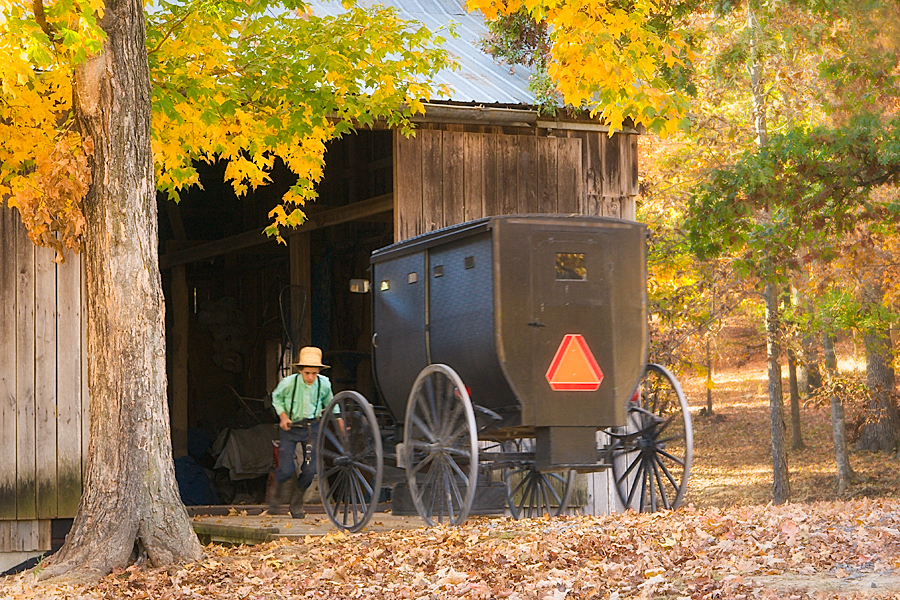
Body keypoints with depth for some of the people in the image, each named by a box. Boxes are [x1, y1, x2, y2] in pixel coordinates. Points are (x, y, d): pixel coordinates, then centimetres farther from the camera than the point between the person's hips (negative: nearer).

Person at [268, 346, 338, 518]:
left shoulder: (324, 384, -11)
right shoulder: (288, 383, -19)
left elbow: (329, 402, 12)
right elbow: (276, 397, 2)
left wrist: (339, 420, 13)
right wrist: (283, 416, -11)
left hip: (311, 428, 2)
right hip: (289, 427, -2)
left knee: (310, 470, -4)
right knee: (286, 471, -9)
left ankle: (296, 504, 19)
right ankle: (276, 496, 24)